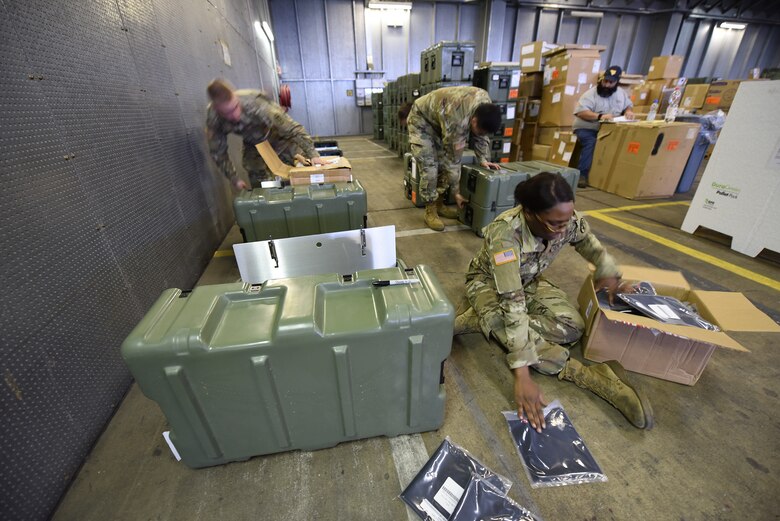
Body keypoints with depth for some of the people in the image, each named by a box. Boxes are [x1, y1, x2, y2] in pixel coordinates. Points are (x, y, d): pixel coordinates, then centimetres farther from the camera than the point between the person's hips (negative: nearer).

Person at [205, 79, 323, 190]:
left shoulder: (255, 103, -40)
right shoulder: (212, 117, -26)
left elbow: (292, 127, -39)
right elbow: (218, 152, -13)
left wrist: (312, 154, -43)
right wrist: (234, 179, -14)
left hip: (280, 137, -3)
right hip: (253, 145, 3)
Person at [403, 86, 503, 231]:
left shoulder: (485, 103, -18)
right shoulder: (457, 120, -38)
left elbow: (480, 136, -1)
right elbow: (454, 158, -30)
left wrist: (483, 159, -13)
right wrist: (456, 192, -22)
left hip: (438, 120, 7)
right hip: (421, 121, -7)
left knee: (444, 163, 3)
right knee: (429, 168, -14)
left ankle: (439, 204, 15)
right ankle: (430, 211, -3)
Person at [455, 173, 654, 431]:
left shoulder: (569, 220, -22)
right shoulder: (505, 232, -40)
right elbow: (512, 303, -44)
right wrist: (522, 374, -46)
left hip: (528, 281, 5)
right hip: (488, 281, -5)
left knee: (572, 326, -19)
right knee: (507, 322, -37)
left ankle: (480, 320, -14)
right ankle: (585, 374, -22)